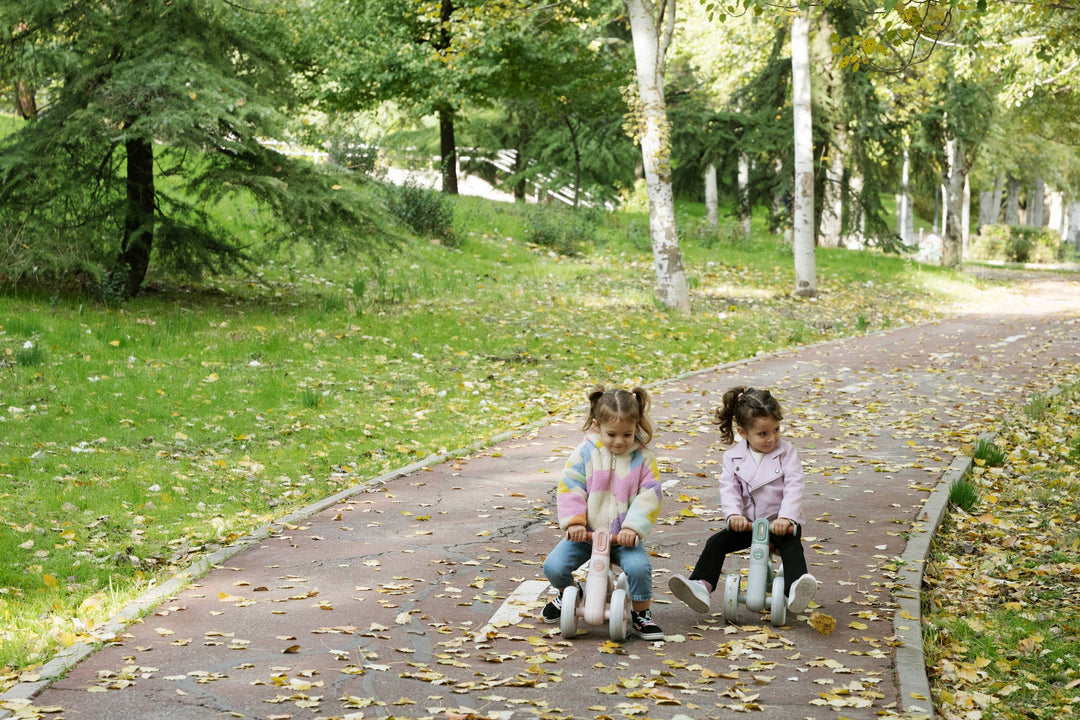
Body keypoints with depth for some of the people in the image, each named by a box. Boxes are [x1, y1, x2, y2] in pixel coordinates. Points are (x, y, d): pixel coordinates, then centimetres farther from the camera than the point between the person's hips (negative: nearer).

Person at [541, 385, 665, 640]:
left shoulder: (643, 458, -2)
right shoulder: (585, 453, -2)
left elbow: (649, 496, -7)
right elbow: (569, 488, -4)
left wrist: (633, 527, -20)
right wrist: (574, 521, -17)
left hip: (623, 536, -1)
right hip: (586, 532, 1)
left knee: (638, 567, -29)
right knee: (554, 566, -16)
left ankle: (641, 615, -1)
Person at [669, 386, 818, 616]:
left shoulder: (786, 452, -5)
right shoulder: (733, 457, 3)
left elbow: (794, 486, -15)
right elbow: (729, 488, -5)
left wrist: (786, 518, -30)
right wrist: (734, 514, -26)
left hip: (781, 522, -4)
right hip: (747, 523, 4)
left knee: (791, 545, -33)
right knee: (716, 542, -14)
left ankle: (795, 592, -52)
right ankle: (701, 586, -21)